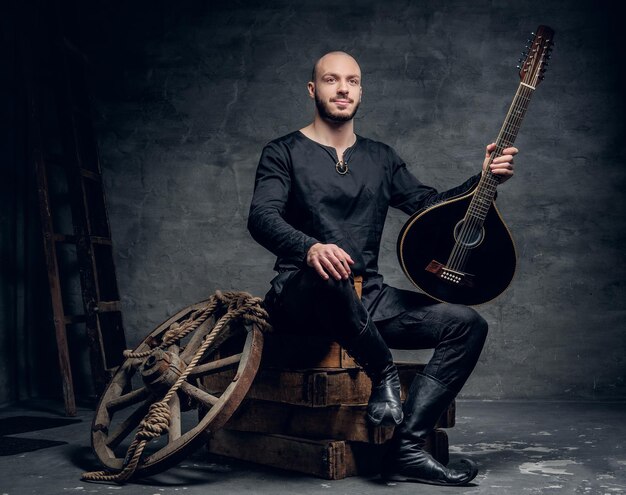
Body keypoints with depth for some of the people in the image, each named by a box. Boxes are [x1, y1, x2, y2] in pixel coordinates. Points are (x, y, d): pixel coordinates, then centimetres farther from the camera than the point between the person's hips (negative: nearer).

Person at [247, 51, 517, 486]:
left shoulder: (380, 158, 18)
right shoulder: (285, 153, 3)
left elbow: (432, 206, 12)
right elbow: (262, 217, -14)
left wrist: (483, 179, -5)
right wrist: (310, 247, -35)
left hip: (367, 299, 5)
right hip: (303, 298, -5)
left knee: (468, 324, -13)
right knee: (330, 276, -42)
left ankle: (407, 449, -19)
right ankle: (385, 374, -17)